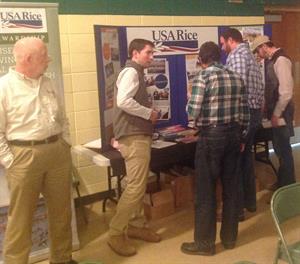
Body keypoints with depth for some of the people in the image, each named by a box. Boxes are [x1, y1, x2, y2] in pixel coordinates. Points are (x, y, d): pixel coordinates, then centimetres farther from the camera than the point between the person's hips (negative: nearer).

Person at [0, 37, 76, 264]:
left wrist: (65, 147, 10)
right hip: (24, 155, -6)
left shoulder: (48, 84, 10)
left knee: (61, 210, 15)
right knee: (21, 216, 5)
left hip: (57, 152, 6)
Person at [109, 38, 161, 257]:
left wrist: (148, 114, 6)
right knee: (135, 186, -9)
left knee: (139, 185, 15)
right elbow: (123, 101, -27)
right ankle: (116, 233, 0)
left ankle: (136, 225, 26)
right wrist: (149, 113, -17)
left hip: (140, 135, 11)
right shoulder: (131, 72, -12)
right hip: (134, 137, -11)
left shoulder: (137, 73, 19)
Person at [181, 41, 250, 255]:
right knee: (231, 187, 14)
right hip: (234, 134, 6)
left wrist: (190, 105, 7)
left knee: (206, 190, 3)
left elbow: (193, 112, -16)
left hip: (211, 136, -6)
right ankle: (230, 237, 26)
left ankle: (205, 243, 12)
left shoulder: (202, 77, -10)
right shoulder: (236, 77, 7)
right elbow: (245, 111, 8)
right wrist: (241, 137, 18)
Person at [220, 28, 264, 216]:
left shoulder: (236, 55, -12)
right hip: (255, 112, 10)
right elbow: (259, 87, 17)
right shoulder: (250, 55, 18)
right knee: (246, 156, 17)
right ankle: (250, 201, 28)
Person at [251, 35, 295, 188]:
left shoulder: (281, 60, -17)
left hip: (281, 114, -9)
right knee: (279, 148, 17)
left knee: (283, 149, 1)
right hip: (275, 112, 9)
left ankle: (288, 186, 14)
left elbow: (286, 92, -22)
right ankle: (282, 183, 31)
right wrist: (267, 109, 14)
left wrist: (276, 114, -18)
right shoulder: (271, 61, 11)